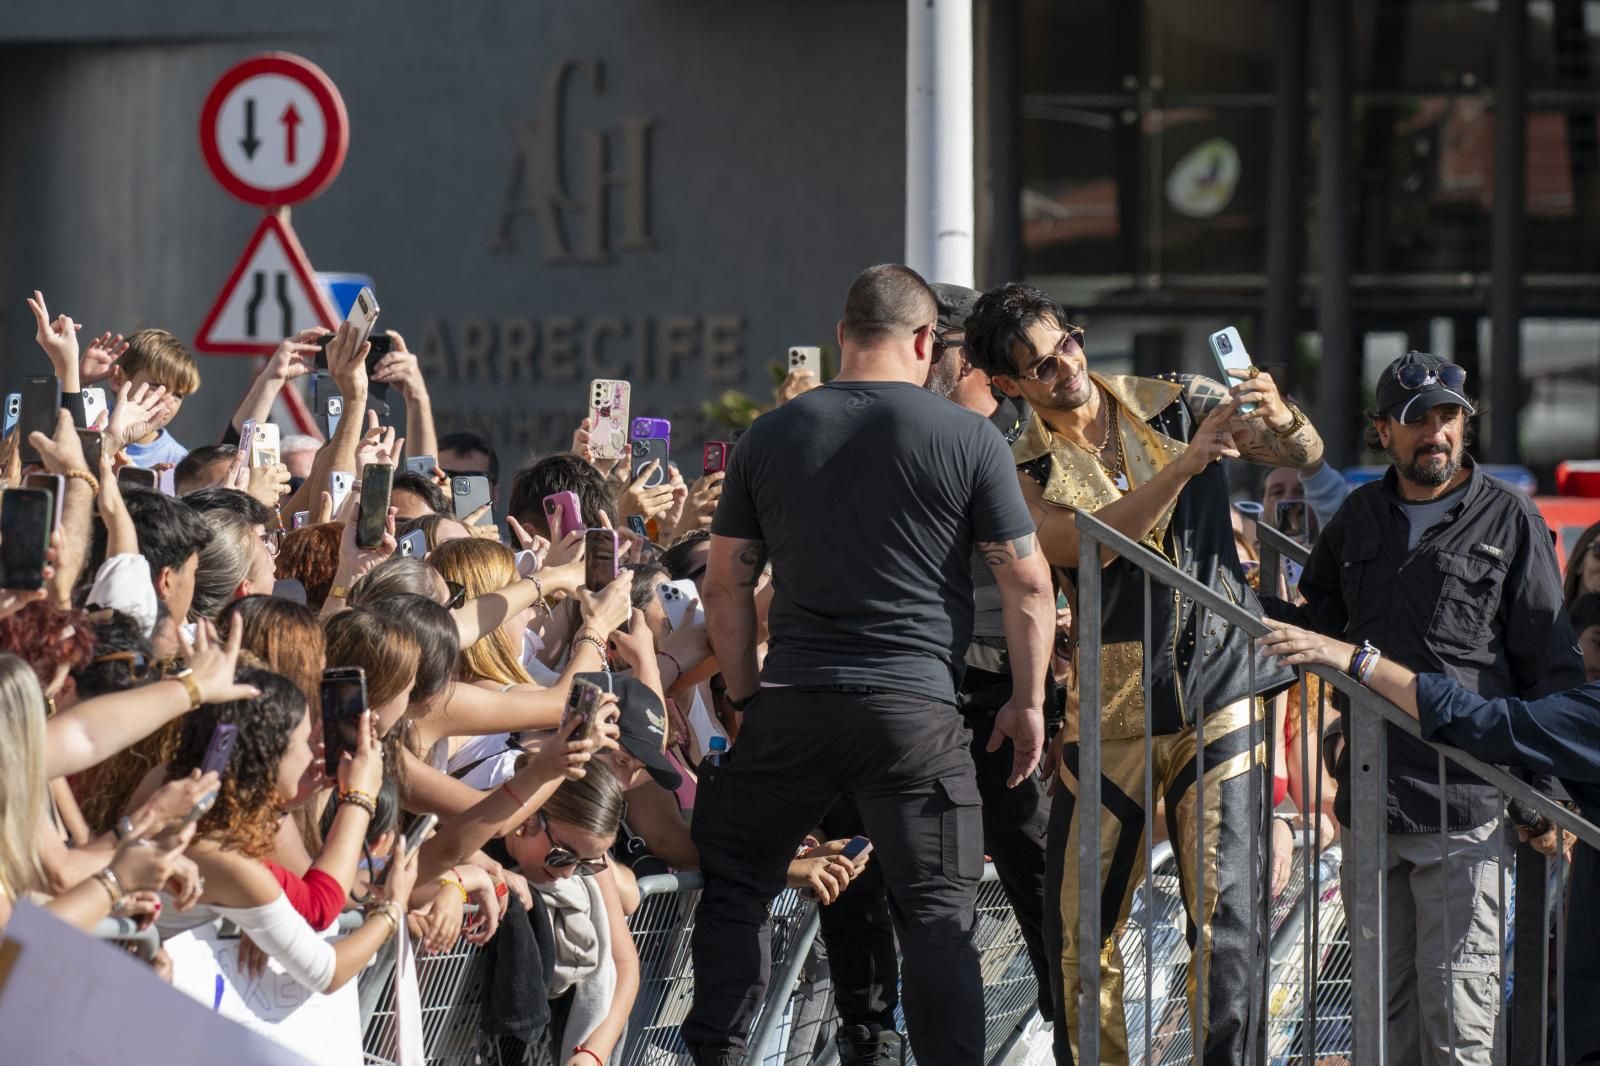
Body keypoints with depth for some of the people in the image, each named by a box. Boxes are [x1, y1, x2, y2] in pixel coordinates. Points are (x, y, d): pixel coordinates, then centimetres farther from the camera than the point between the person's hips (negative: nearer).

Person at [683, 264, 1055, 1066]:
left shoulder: (769, 437, 6)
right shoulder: (968, 440, -2)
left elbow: (726, 587, 9)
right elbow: (1028, 585, -1)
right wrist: (1027, 701, 9)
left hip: (792, 701, 2)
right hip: (916, 707, -2)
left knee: (735, 887, 17)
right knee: (938, 915, 1)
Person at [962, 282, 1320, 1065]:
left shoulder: (1178, 405, 5)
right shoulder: (1023, 471, 2)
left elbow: (1304, 455, 6)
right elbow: (1088, 544, -17)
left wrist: (1280, 419, -18)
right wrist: (1187, 460, -28)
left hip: (1216, 686, 0)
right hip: (1108, 707, 0)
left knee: (1224, 911, -7)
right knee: (1080, 921, 3)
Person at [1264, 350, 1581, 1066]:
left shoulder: (1508, 518, 0)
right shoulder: (1360, 516, 14)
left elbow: (1551, 665, 1)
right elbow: (1315, 623, 26)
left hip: (1463, 809, -5)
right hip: (1370, 803, 5)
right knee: (1384, 1006, 10)